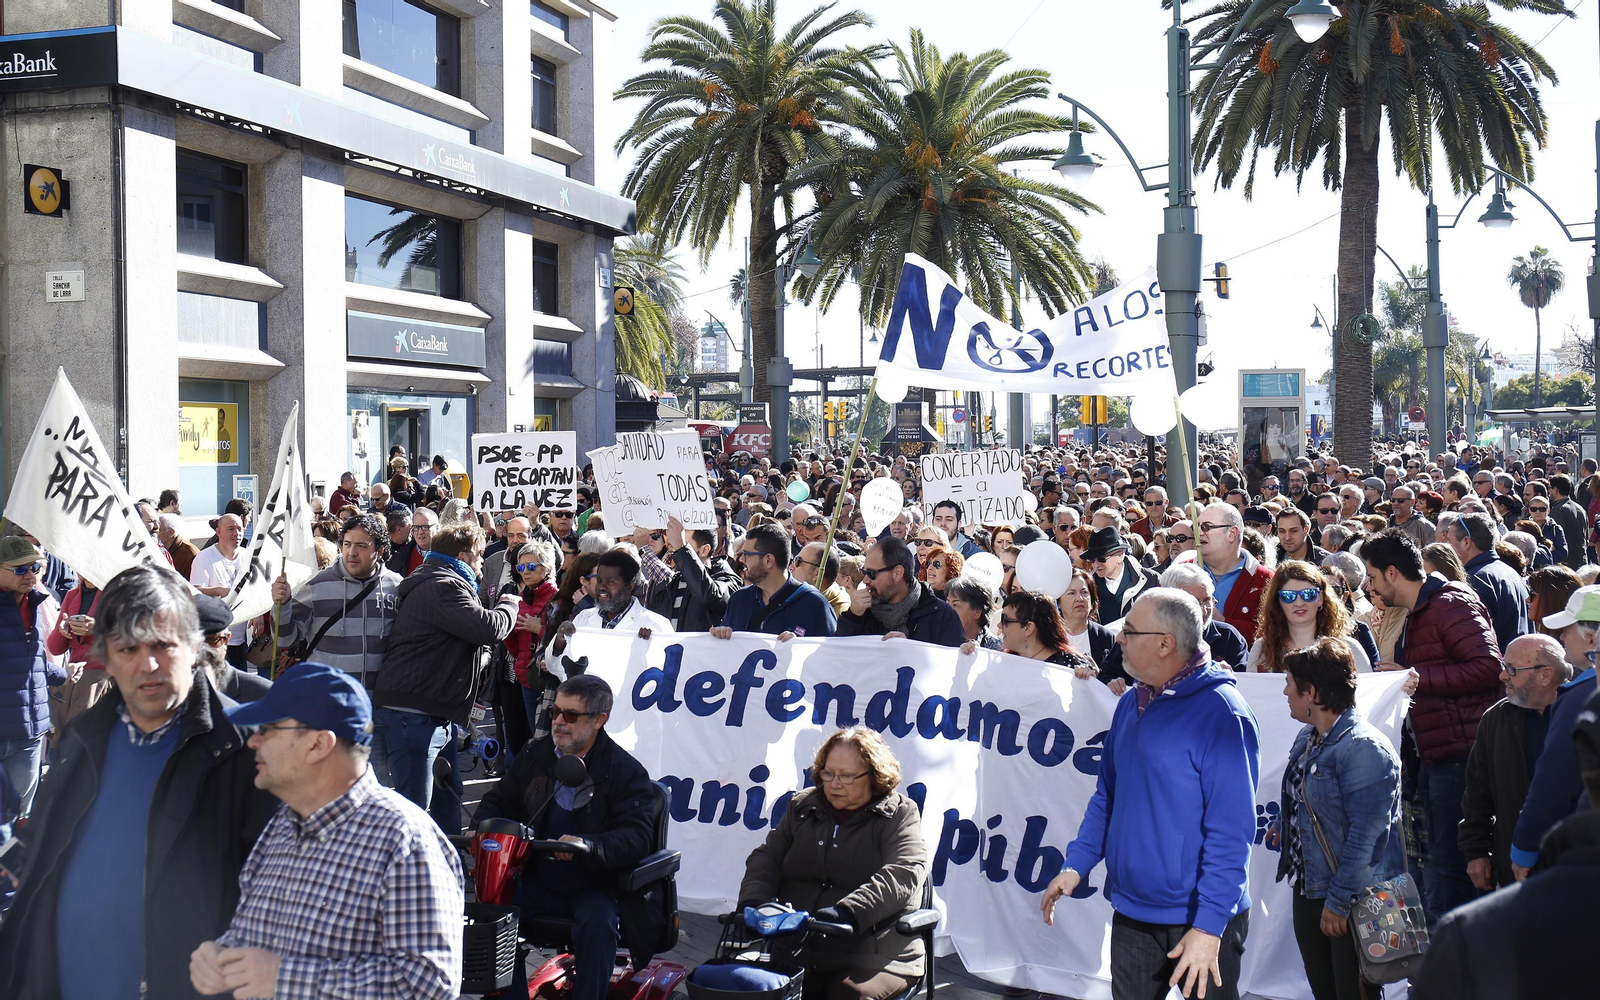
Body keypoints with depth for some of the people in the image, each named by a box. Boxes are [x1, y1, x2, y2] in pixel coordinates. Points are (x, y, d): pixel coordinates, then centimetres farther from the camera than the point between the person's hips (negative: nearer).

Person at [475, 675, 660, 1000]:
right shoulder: (535, 755, 10)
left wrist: (587, 845, -35)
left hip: (594, 887, -4)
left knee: (597, 922, -33)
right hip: (536, 881, 5)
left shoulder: (626, 771, -6)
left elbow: (637, 836, -17)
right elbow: (498, 799, 18)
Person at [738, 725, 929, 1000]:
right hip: (793, 949, 3)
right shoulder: (803, 805, 19)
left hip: (869, 958, -3)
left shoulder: (901, 814, 2)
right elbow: (767, 857, 14)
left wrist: (848, 912, -29)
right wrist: (752, 901, -9)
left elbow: (903, 874, -14)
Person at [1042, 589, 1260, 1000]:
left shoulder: (1221, 714, -18)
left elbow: (1231, 830, -20)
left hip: (1199, 919, -7)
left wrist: (1209, 925, -22)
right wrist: (1076, 864, 5)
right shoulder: (1131, 704, 5)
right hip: (1131, 910, 7)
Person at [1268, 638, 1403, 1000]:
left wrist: (1338, 902, -22)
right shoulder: (1308, 739, 9)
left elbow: (1365, 835, -24)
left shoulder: (1365, 749, -21)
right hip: (1307, 891, 9)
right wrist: (1281, 825, 10)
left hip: (1351, 903, -9)